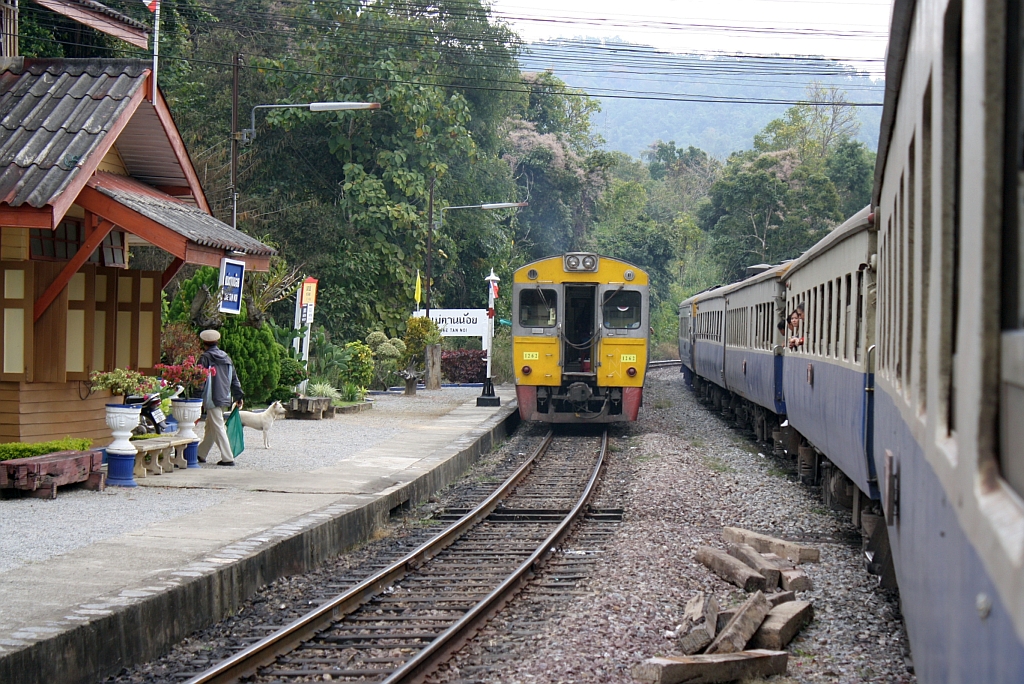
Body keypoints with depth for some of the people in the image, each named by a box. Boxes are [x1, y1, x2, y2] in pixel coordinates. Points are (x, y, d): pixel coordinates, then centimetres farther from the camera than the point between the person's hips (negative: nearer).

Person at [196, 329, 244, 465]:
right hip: (225, 398, 7)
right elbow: (234, 379, 15)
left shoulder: (205, 357, -7)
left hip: (212, 398, -7)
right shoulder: (226, 357, 13)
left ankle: (228, 458, -10)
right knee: (210, 427, 16)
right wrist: (238, 396, 19)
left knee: (218, 428, -6)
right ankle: (201, 454, 26)